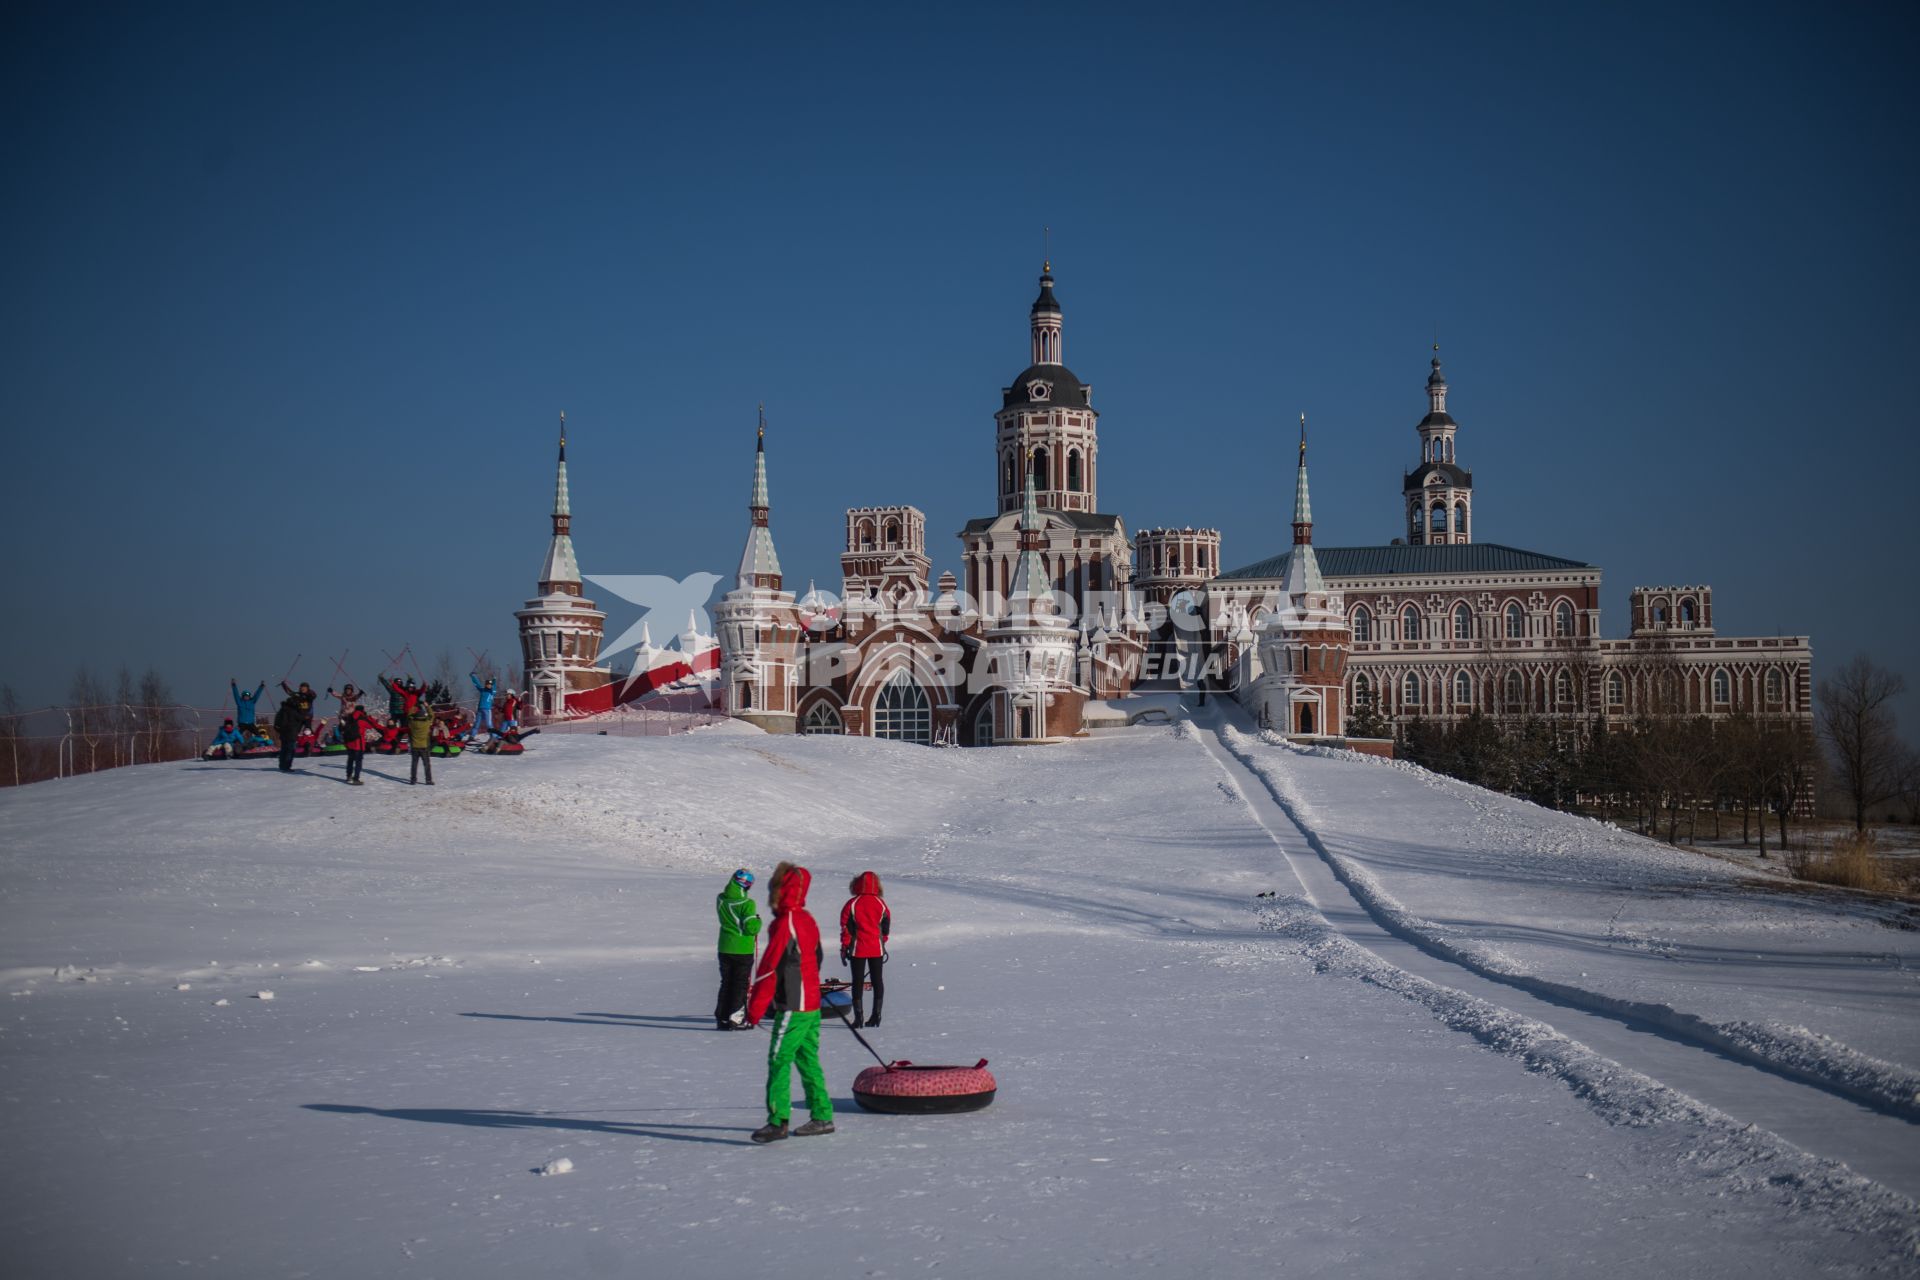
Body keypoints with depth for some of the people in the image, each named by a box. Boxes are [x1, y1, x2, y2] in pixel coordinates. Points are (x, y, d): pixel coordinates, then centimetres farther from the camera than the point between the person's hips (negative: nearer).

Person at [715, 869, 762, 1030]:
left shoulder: (721, 900, 0)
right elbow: (752, 927, -20)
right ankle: (735, 1018, 0)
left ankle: (721, 1017, 15)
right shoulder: (747, 903, -19)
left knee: (726, 983, 15)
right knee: (740, 984, 4)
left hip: (724, 948, 5)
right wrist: (758, 921, -2)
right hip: (743, 950, -5)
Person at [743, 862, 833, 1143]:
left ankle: (777, 1122, -10)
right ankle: (822, 1116, 19)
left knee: (779, 1061, -7)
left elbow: (769, 969, -17)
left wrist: (755, 1008, -13)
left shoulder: (785, 924, -17)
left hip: (793, 1007, -9)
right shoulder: (807, 919, 12)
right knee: (807, 1059, 15)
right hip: (812, 1004, 9)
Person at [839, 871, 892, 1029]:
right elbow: (886, 927, 7)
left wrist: (844, 948, 2)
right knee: (877, 980, 10)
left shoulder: (852, 904, -9)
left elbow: (846, 927, -6)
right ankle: (876, 1016, 10)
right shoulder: (881, 904, -1)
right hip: (877, 948, 2)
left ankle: (858, 1018, 0)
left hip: (858, 948, -2)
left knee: (858, 981, 3)